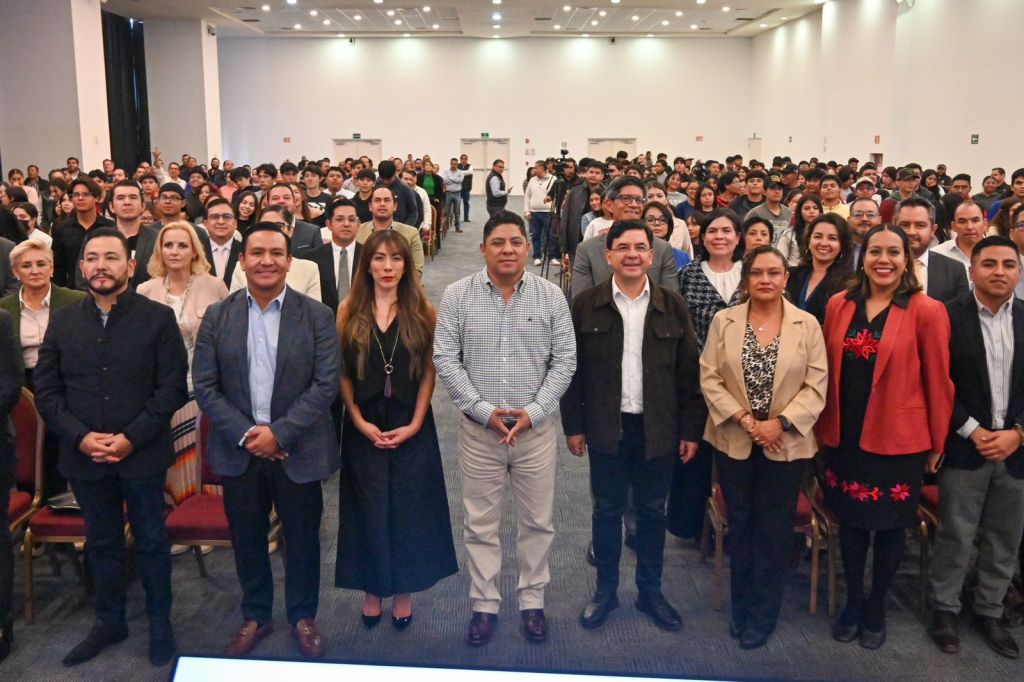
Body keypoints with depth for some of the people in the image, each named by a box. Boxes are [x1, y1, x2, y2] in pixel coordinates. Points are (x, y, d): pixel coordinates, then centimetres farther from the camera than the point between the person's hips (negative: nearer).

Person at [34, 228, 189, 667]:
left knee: (150, 541, 11)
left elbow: (172, 387, -9)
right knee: (101, 544, 17)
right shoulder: (63, 322, 5)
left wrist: (132, 437, -16)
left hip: (143, 456, -3)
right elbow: (45, 389, 4)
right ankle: (109, 622, 34)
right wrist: (79, 436, -11)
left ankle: (160, 623, 28)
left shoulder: (158, 318, -5)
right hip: (84, 457, 3)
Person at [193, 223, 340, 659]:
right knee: (247, 539, 15)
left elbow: (326, 384, -10)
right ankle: (255, 616, 36)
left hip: (299, 450, -1)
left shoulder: (317, 317, -5)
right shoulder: (217, 317, 1)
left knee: (302, 538, 12)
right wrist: (245, 434, -13)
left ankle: (303, 617, 33)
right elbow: (204, 385, -2)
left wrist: (280, 432, -17)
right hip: (238, 450, 2)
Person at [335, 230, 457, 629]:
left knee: (408, 510, 8)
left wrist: (415, 424, -9)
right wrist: (360, 421, -9)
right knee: (369, 511, 9)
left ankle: (404, 591, 24)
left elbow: (429, 371, -1)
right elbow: (342, 372, 0)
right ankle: (372, 589, 25)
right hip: (364, 428, 0)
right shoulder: (349, 311, 0)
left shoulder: (422, 312, -1)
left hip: (411, 427, 0)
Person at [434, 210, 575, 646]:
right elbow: (446, 361, -5)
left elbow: (564, 361, -1)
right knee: (480, 523, 10)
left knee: (537, 522, 11)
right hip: (479, 428, 0)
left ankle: (532, 601, 29)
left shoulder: (551, 296, -1)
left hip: (536, 427, 1)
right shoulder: (457, 296, -3)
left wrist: (533, 412, -11)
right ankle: (484, 605, 26)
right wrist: (484, 411, -12)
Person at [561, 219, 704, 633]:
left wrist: (691, 430, -1)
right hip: (606, 427, -1)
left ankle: (650, 590, 30)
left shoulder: (672, 305, -1)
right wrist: (573, 426, -2)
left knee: (652, 511, 13)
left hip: (657, 428, 1)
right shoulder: (586, 305, -3)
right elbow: (572, 370, -1)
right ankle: (606, 590, 28)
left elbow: (688, 371, 0)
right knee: (607, 510, 12)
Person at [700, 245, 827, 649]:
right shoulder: (724, 321, -1)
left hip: (787, 444, -1)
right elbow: (709, 378, -4)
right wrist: (744, 419, -14)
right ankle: (740, 609, 30)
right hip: (733, 441, 1)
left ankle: (761, 617, 23)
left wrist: (780, 423, -17)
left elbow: (816, 386, -6)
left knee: (774, 531, 7)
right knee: (740, 526, 13)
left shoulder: (807, 324, -3)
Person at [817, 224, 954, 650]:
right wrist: (823, 426, 5)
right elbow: (828, 370, 6)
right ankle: (852, 602, 35)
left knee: (890, 527, 12)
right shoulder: (839, 305, 1)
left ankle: (875, 608, 33)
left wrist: (937, 442, -2)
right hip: (845, 436, 3)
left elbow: (937, 382, -6)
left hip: (898, 439, -3)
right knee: (850, 521, 15)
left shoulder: (926, 311, -10)